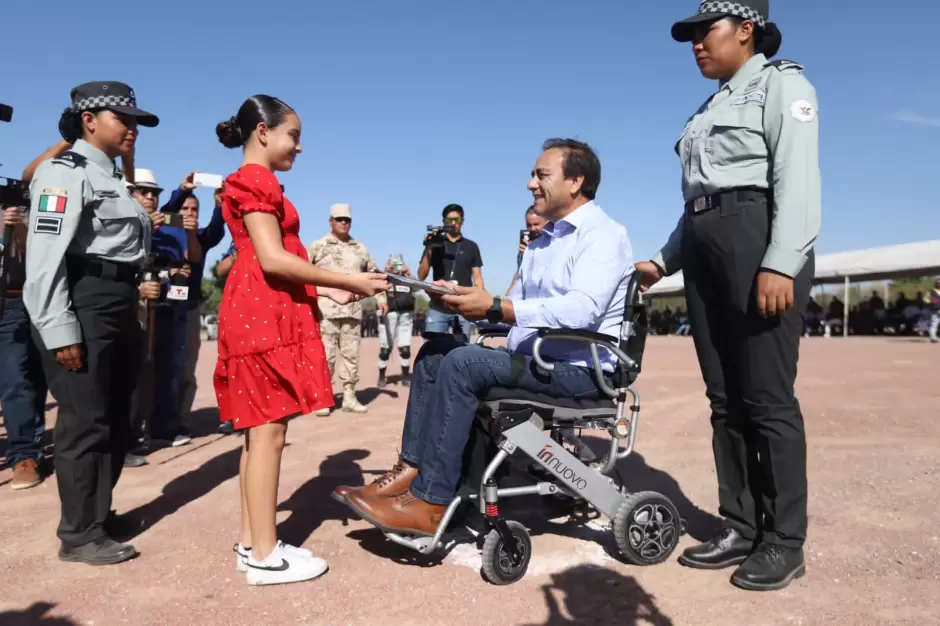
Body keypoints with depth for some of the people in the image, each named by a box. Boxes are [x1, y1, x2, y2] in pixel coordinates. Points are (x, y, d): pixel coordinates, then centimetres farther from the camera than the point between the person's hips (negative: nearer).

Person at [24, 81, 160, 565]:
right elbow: (45, 255, -17)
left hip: (120, 306, 10)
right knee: (85, 421, -3)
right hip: (84, 305, -10)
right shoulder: (65, 171, -7)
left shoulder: (113, 179, 21)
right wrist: (59, 329, -22)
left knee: (115, 419, 15)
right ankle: (80, 534, 10)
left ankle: (98, 515, 31)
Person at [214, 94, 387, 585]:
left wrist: (326, 289, 11)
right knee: (268, 431, -7)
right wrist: (348, 281, -16)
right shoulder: (255, 181, -8)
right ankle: (264, 556, 1)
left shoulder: (256, 183, 22)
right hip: (265, 313, -10)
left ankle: (252, 543, 18)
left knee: (261, 430, 10)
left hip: (268, 312, 10)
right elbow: (272, 260, -19)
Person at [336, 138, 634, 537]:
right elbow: (516, 307, 15)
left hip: (578, 369, -9)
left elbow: (582, 308, -26)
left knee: (462, 363, -25)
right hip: (532, 360, 9)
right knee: (435, 351, 2)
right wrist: (469, 303, -4)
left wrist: (493, 308, -28)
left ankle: (430, 502, -18)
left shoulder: (603, 234, -10)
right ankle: (411, 469, -5)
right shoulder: (541, 243, 19)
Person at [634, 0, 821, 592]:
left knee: (767, 398, -7)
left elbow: (798, 180, -12)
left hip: (758, 241, -8)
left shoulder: (782, 84, 3)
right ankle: (741, 527, 13)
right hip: (704, 250, 8)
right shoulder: (712, 109, 26)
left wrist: (781, 264, -23)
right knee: (725, 398, 5)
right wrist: (664, 261, 16)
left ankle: (784, 541, 4)